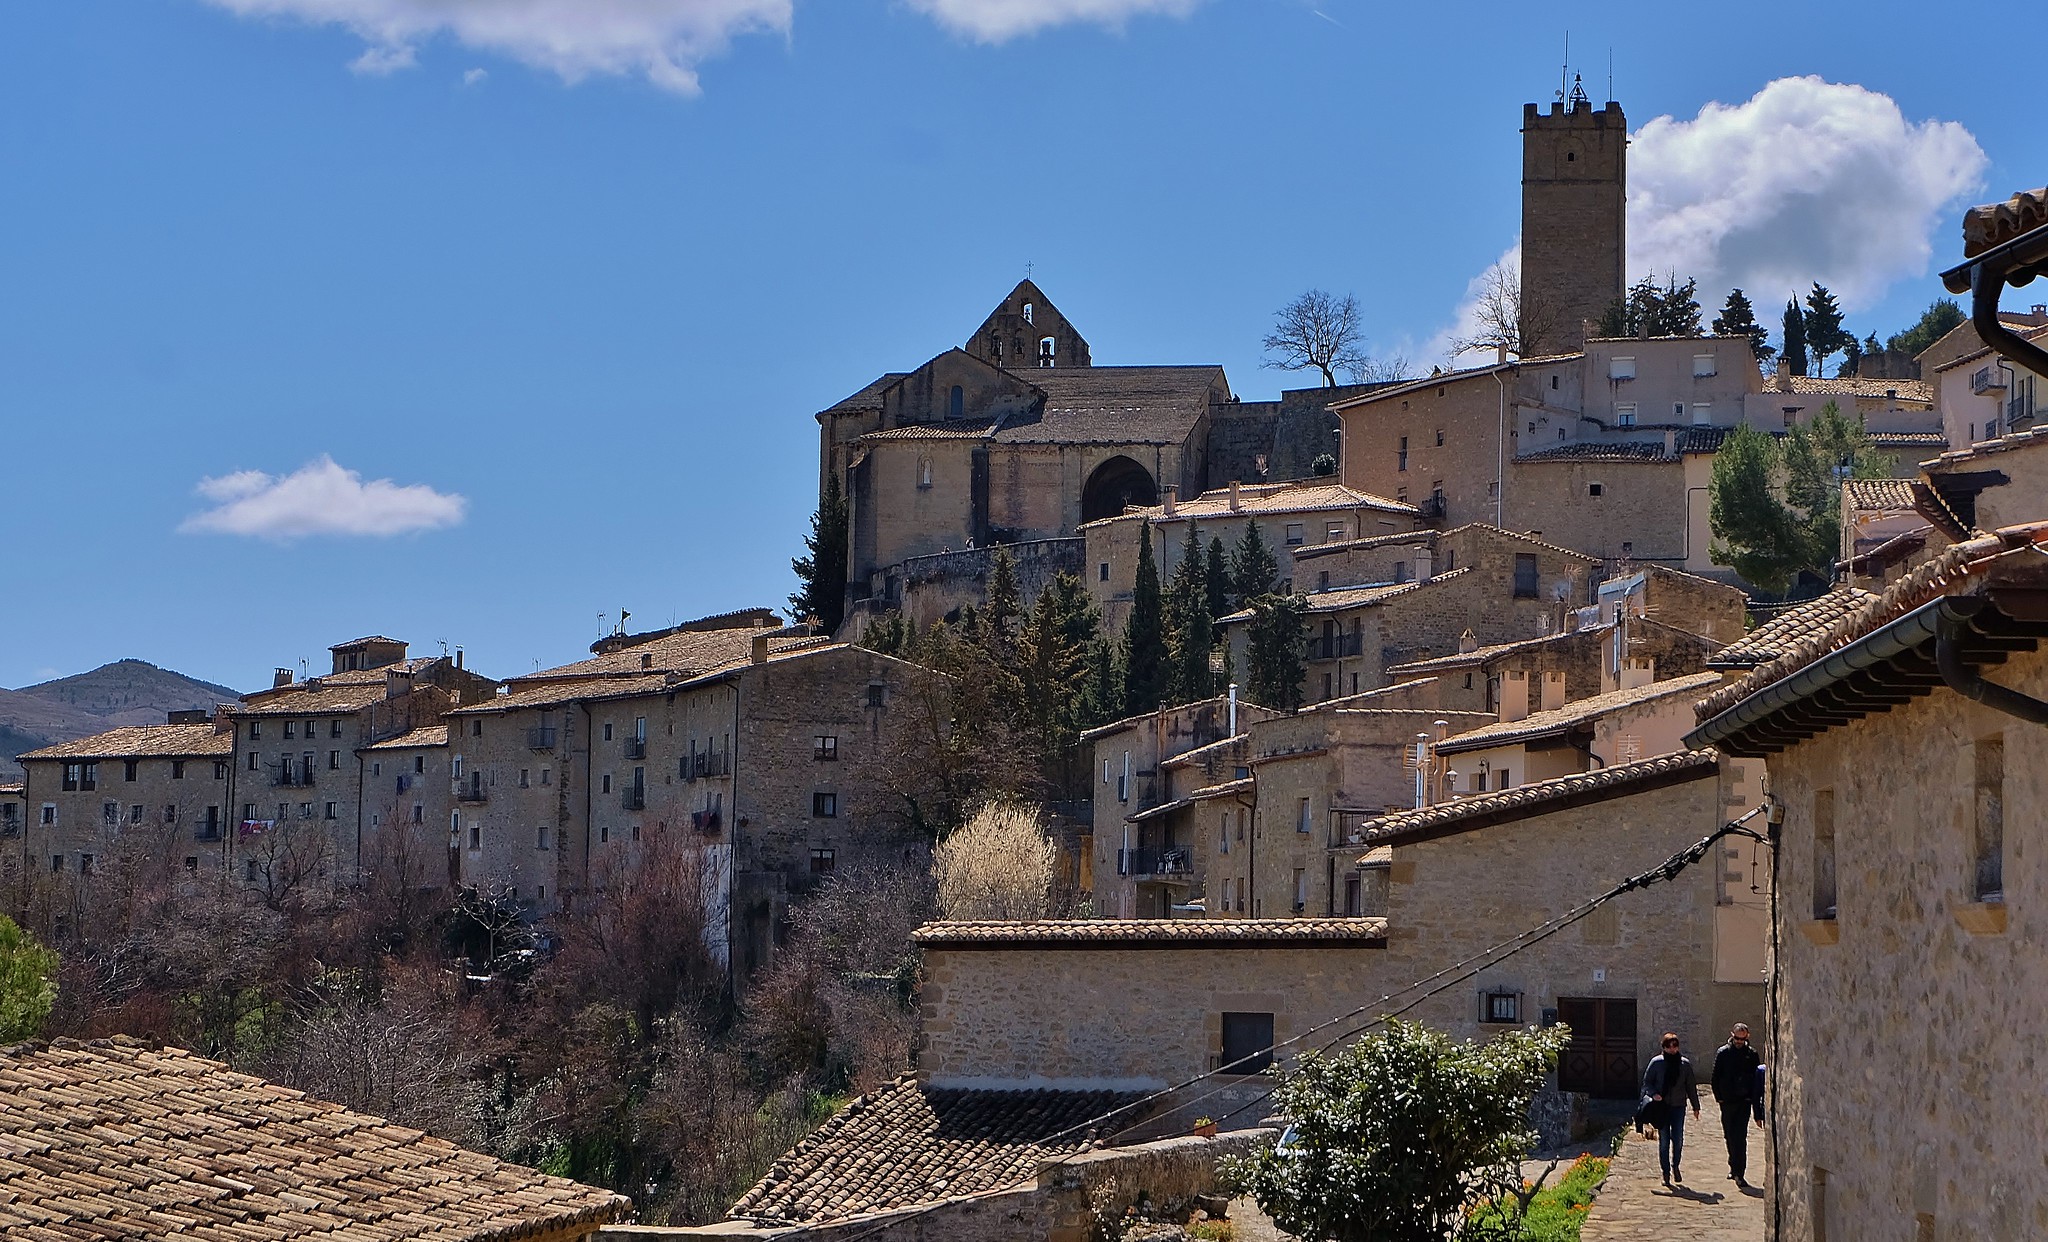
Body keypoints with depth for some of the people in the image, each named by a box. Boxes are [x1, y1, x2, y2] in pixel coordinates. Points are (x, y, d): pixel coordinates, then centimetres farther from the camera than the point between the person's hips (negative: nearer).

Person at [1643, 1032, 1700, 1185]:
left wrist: (1695, 1106, 13)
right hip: (1661, 1106, -1)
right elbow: (1646, 1082, 5)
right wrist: (1653, 1094, -14)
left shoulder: (1685, 1064, 6)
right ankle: (1666, 1172, 9)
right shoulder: (1656, 1063, 2)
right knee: (1664, 1140, 1)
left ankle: (1675, 1166, 18)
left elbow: (1691, 1086, 12)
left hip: (1678, 1106, 1)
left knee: (1678, 1139, -4)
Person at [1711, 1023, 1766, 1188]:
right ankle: (1735, 1167, 29)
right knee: (1730, 1136, 11)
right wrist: (1719, 1097, -3)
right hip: (1727, 1101, 2)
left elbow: (1757, 1079, 6)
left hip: (1744, 1101, -2)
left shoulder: (1751, 1054, 3)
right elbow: (1716, 1077, 5)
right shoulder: (1723, 1053, 3)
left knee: (1740, 1137, -10)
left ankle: (1738, 1172, -12)